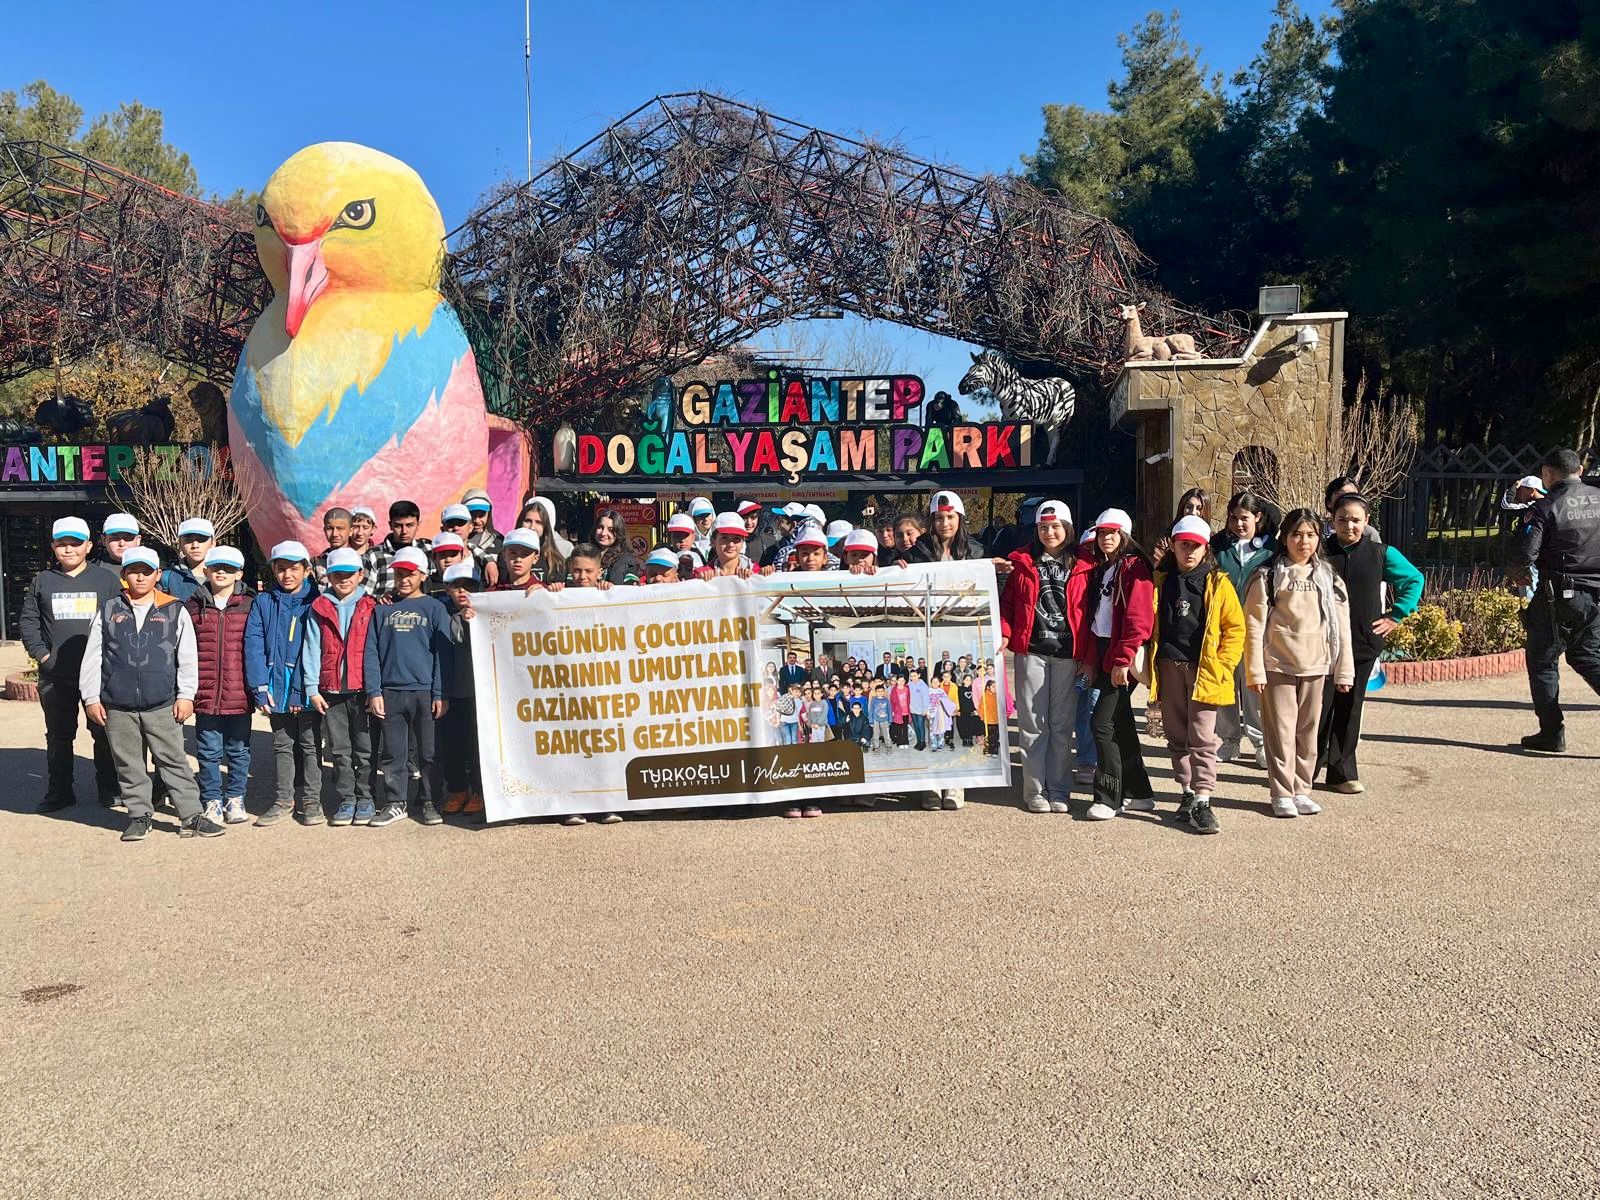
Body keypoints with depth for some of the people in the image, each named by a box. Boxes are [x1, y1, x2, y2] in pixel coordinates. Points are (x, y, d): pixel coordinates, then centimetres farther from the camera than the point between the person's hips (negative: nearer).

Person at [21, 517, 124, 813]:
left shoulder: (107, 578, 2)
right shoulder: (42, 581, 10)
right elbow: (28, 620, 11)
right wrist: (40, 653, -2)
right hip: (55, 677, 2)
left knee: (105, 733, 4)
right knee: (58, 735, 11)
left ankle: (109, 789, 15)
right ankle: (59, 791, 21)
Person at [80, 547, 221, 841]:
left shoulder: (175, 611, 3)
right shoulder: (108, 611, 7)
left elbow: (187, 658, 3)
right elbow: (92, 658, 8)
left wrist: (186, 695, -3)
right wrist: (91, 697, 4)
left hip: (162, 705, -2)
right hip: (118, 706, 2)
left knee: (174, 761, 1)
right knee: (129, 765, 10)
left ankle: (191, 817, 5)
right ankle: (139, 816, 21)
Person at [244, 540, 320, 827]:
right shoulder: (263, 602, 3)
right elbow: (254, 645, -3)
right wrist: (260, 687, -12)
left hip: (307, 689, -3)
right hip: (276, 688, 3)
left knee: (309, 744, 8)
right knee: (282, 745, 14)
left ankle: (311, 799, 17)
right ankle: (284, 799, 24)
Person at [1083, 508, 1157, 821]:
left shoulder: (1134, 567, -9)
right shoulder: (1099, 568, 16)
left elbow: (1138, 619, -16)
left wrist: (1123, 660, -20)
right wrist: (1091, 657, 9)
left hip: (1124, 658, -8)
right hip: (1104, 654, 8)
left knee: (1102, 723, -11)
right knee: (1120, 723, 12)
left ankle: (1108, 798, -3)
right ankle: (1138, 793, 22)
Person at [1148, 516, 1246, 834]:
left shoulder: (1218, 583, 0)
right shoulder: (1160, 582, 8)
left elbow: (1236, 628, 2)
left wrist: (1223, 665, -6)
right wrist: (1150, 663, 5)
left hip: (1204, 670, -3)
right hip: (1168, 668, 4)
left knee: (1202, 739, -6)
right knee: (1177, 737, 11)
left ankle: (1202, 802, -5)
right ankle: (1188, 793, 23)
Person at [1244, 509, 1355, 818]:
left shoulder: (1327, 576, 9)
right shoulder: (1269, 575, -3)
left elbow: (1341, 624, 9)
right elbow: (1254, 625, -6)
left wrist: (1344, 671, 5)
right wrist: (1255, 671, -11)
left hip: (1315, 666, 3)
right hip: (1277, 665, -3)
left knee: (1308, 732, 9)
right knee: (1281, 732, 0)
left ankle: (1301, 790, 19)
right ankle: (1282, 794, 8)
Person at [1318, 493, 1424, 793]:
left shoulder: (1381, 553, 4)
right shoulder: (1320, 553, 0)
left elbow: (1414, 579, 16)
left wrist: (1396, 615, 8)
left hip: (1363, 643, 2)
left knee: (1349, 707, 8)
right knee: (1321, 705, -4)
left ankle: (1342, 771, 18)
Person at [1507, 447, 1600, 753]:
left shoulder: (1546, 507, -12)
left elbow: (1524, 553, -20)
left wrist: (1519, 572, 2)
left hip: (1559, 594, -5)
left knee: (1543, 662, 8)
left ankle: (1552, 734, 9)